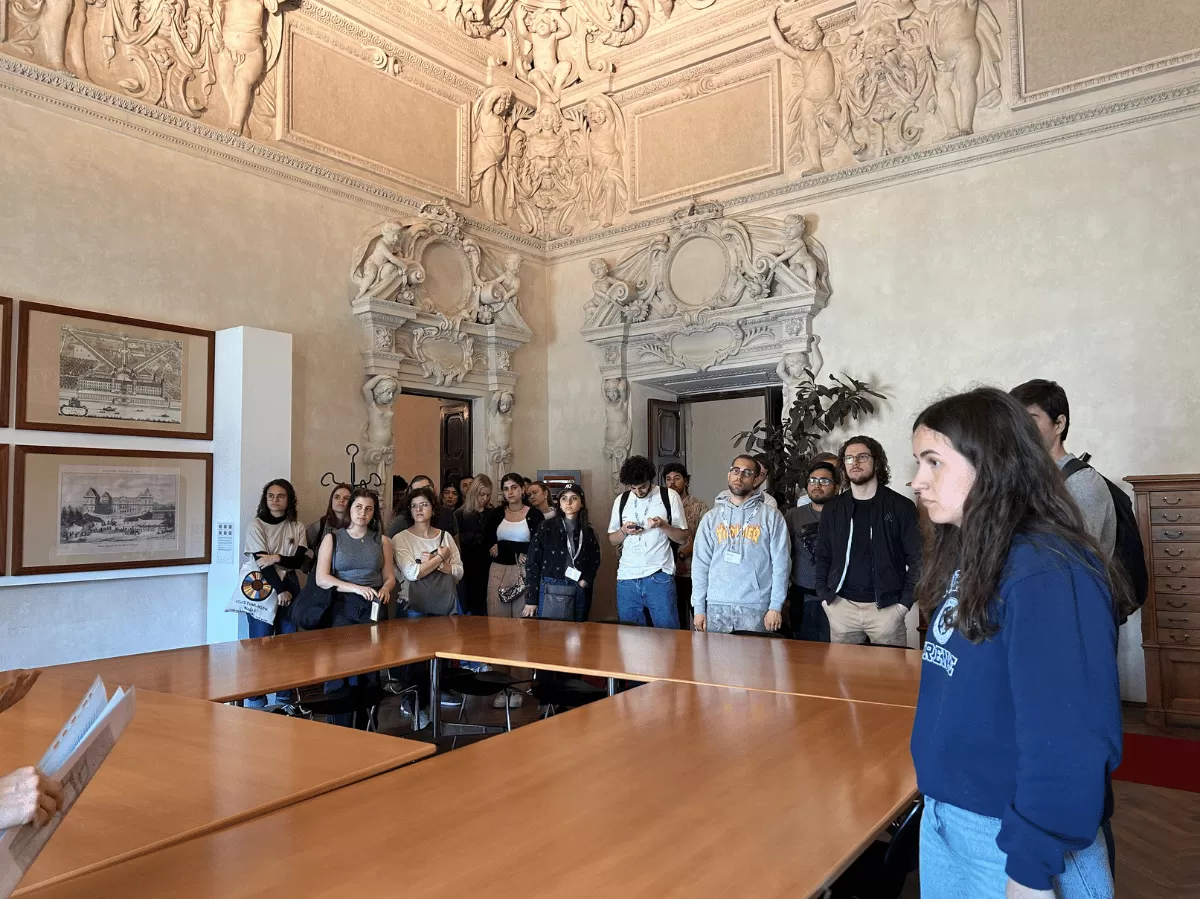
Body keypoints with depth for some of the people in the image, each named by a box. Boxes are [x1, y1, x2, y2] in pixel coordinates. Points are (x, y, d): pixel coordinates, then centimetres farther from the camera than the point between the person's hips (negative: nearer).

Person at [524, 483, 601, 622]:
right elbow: (532, 562, -3)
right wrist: (531, 599, -7)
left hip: (579, 592, 3)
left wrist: (586, 580, -2)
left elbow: (595, 560, 18)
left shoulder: (588, 531, 9)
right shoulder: (546, 527, -1)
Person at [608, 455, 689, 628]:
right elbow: (612, 540, 16)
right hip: (627, 578, 3)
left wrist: (663, 525, -15)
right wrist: (624, 530, -4)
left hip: (659, 577, -3)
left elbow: (682, 537, 3)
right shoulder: (621, 500, 11)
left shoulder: (669, 496, 2)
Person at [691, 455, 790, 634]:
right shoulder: (711, 517, 9)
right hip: (716, 606, 2)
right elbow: (700, 565, 7)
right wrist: (698, 608, 2)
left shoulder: (771, 517, 2)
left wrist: (776, 607, -7)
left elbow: (780, 564, -1)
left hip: (755, 608, -2)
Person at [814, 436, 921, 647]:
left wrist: (905, 602, -9)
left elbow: (917, 558, -3)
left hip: (886, 606, -2)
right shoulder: (832, 509, 8)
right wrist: (825, 596, 2)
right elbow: (823, 557, 12)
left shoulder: (901, 506, -1)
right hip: (841, 606, 3)